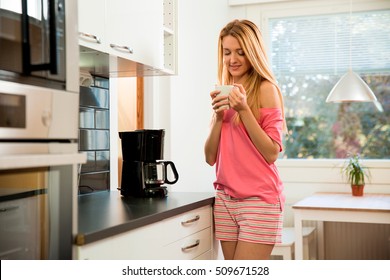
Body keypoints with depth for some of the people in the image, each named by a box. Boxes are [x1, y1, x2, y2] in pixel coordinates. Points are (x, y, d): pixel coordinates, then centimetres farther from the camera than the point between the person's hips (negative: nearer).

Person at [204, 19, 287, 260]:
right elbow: (210, 157, 7)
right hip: (225, 199, 6)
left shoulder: (265, 89, -5)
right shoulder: (224, 94, 12)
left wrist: (243, 109, -17)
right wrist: (218, 116, -6)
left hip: (259, 198, -6)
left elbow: (271, 153, -11)